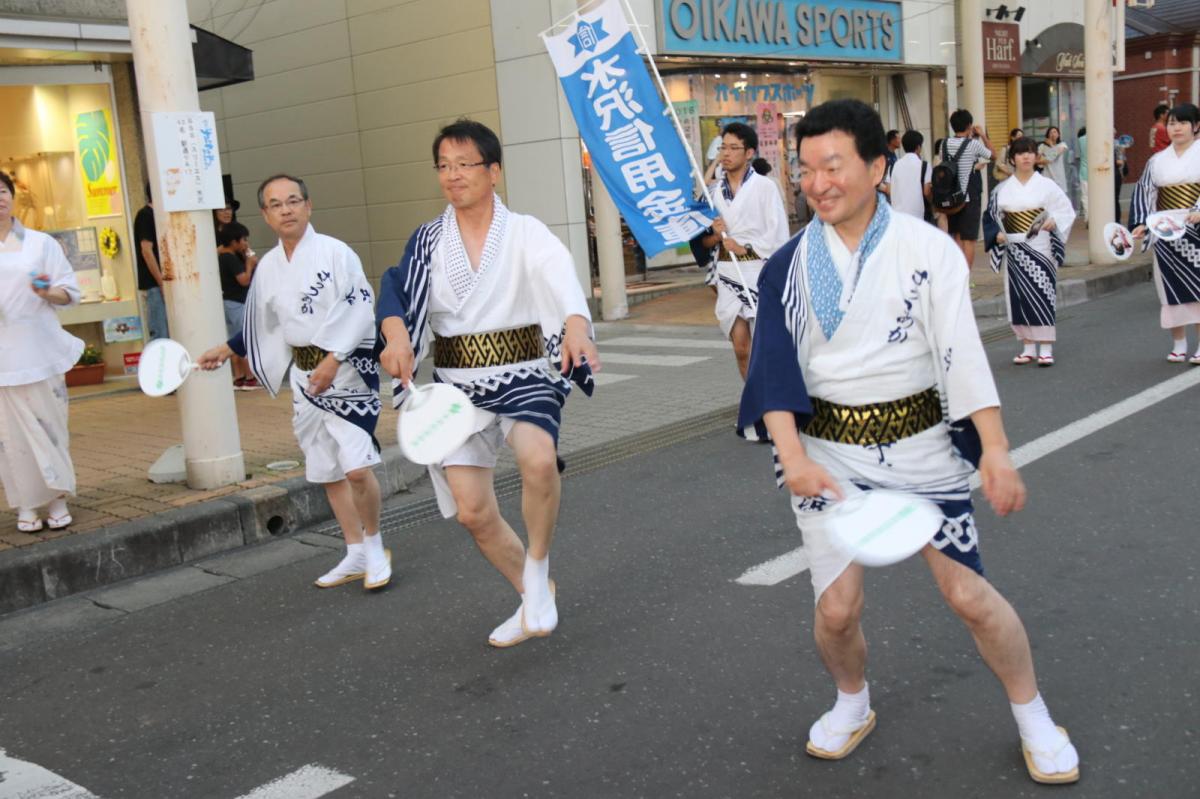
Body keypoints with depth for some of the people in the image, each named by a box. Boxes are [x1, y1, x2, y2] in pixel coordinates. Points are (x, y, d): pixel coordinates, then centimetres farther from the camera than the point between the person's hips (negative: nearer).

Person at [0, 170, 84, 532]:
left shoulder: (41, 243, 7)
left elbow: (69, 292, 6)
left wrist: (49, 292, -15)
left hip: (38, 350, 0)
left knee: (49, 422, 0)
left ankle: (57, 499, 12)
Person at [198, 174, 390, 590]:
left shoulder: (335, 252, -11)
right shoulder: (268, 267, 8)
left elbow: (360, 311, -16)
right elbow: (262, 324, 22)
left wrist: (332, 360, -20)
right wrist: (227, 349, 17)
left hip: (346, 369, -7)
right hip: (304, 375, 7)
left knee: (357, 468, -16)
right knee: (327, 472, 13)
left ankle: (374, 546, 8)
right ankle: (356, 555, 27)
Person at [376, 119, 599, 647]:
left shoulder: (525, 233, -5)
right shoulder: (427, 241, 6)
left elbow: (559, 275, -24)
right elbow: (395, 289, -9)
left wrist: (576, 323, -46)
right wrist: (395, 331, -32)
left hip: (523, 376, -3)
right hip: (457, 384, 3)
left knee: (539, 460, -32)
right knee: (472, 511, 0)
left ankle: (537, 569, -4)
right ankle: (533, 596, 27)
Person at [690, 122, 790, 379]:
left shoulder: (764, 187, -2)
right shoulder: (714, 191, 11)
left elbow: (778, 236, -7)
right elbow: (702, 241, 14)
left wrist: (746, 247, -12)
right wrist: (715, 236, -6)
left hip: (758, 271, -4)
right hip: (727, 274, 4)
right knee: (741, 349, 4)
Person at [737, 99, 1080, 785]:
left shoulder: (927, 248, -7)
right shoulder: (789, 266, -3)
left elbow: (963, 352, -13)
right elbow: (774, 367, -10)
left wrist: (996, 450, -22)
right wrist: (792, 456, -25)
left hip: (917, 441, -1)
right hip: (827, 447, 1)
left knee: (968, 593, 1)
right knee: (837, 608, -1)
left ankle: (1033, 717, 27)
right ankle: (853, 704, 31)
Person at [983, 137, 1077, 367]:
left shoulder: (1046, 185, 1)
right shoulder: (1003, 189, 6)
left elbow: (1066, 210, 2)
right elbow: (991, 217, 12)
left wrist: (1053, 222, -17)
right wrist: (997, 234, -6)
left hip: (1040, 248, -2)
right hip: (1014, 249, 2)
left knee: (1042, 294, -6)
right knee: (1019, 296, 3)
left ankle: (1046, 348, -2)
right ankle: (1028, 347, 13)